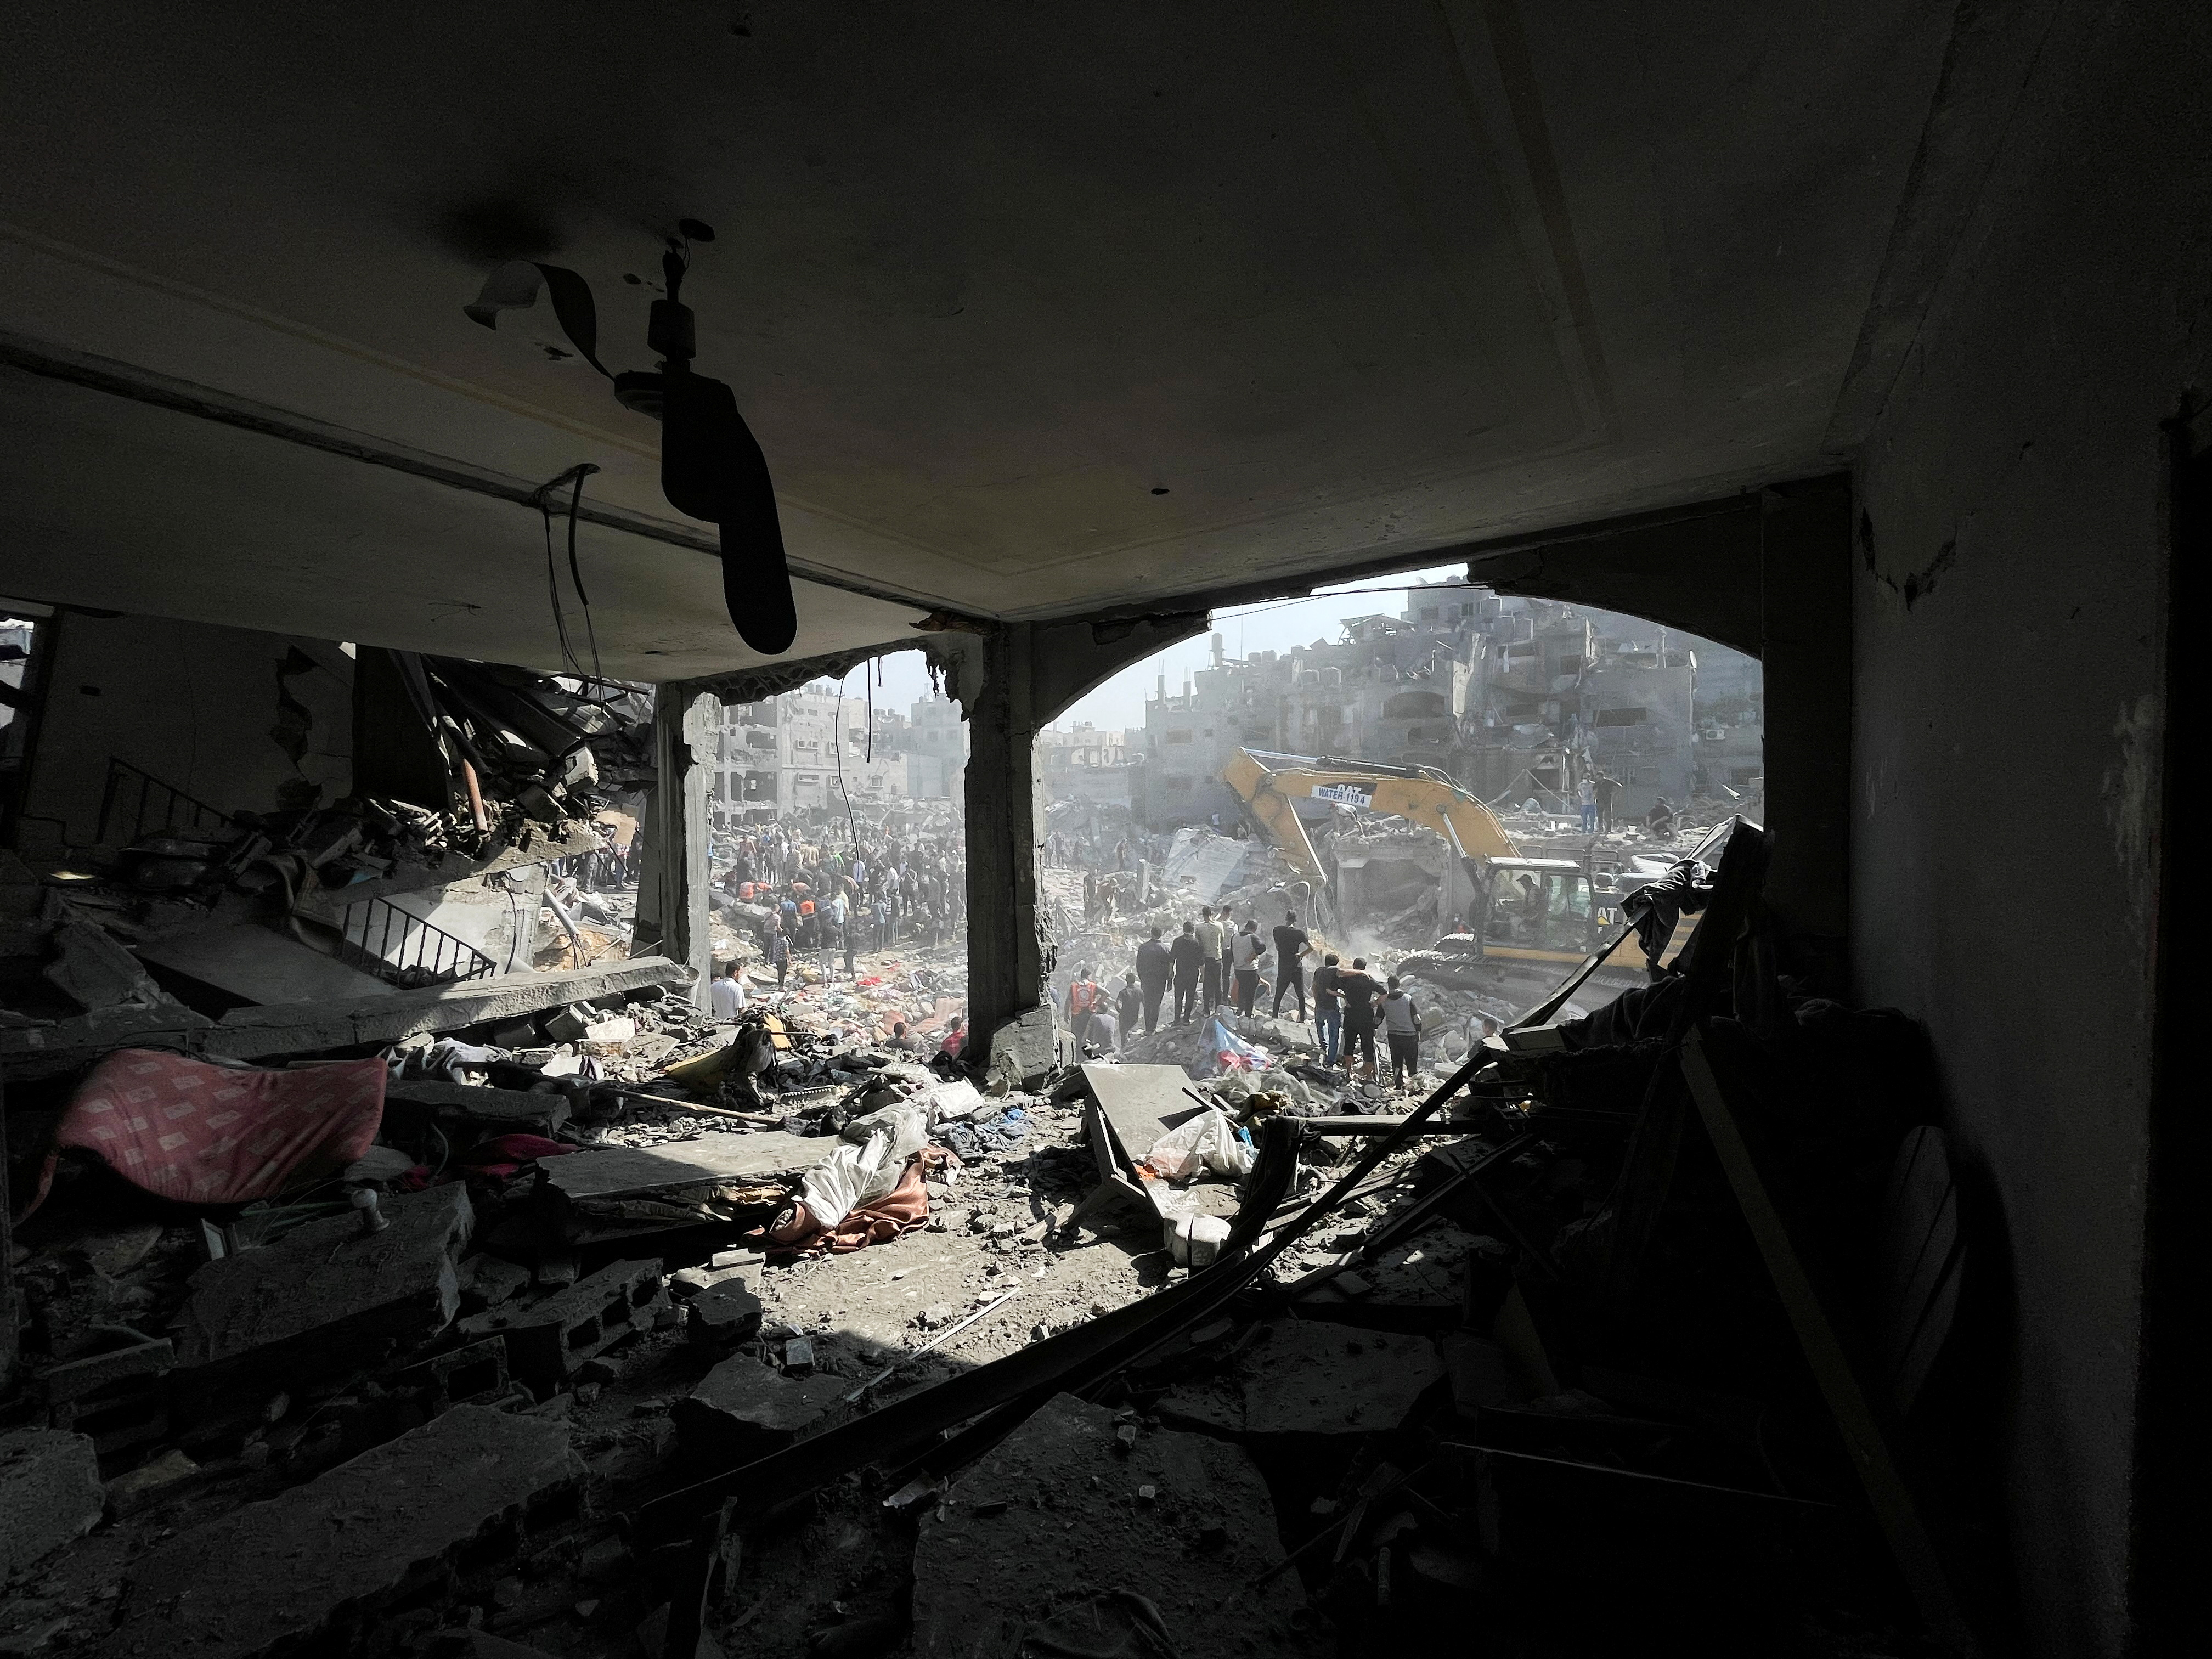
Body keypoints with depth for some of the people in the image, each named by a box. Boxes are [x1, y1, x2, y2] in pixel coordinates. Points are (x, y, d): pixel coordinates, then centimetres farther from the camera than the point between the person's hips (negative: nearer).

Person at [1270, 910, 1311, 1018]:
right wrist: (1300, 955, -1)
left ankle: (1275, 1017, 11)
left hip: (1283, 968, 1)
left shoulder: (1277, 930, -2)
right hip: (1297, 967, -1)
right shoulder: (1299, 932, -8)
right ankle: (1302, 1019, 13)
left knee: (1278, 994, 11)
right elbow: (1311, 947, -11)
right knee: (1301, 995, 10)